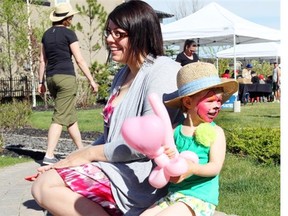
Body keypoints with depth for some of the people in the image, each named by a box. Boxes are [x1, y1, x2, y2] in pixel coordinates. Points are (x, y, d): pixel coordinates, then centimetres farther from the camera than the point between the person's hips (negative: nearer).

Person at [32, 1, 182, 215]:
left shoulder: (163, 72, -13)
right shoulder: (123, 74, 17)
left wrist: (89, 154, -11)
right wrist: (75, 159, 6)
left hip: (139, 180, -10)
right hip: (115, 168, 10)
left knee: (45, 188, -16)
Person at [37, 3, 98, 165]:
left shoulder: (47, 34, 12)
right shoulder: (68, 33, -6)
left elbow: (42, 60, 13)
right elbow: (80, 60, -8)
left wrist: (41, 82, 17)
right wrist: (91, 80, -4)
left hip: (51, 77, 7)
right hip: (66, 77, -7)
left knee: (71, 115, 17)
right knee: (60, 117, -6)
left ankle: (81, 150, 25)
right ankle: (49, 155, -11)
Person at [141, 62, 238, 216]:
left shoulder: (216, 132, -4)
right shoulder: (176, 130, 4)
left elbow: (215, 167, -13)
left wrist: (193, 168, -32)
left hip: (200, 197, -5)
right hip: (173, 194, 5)